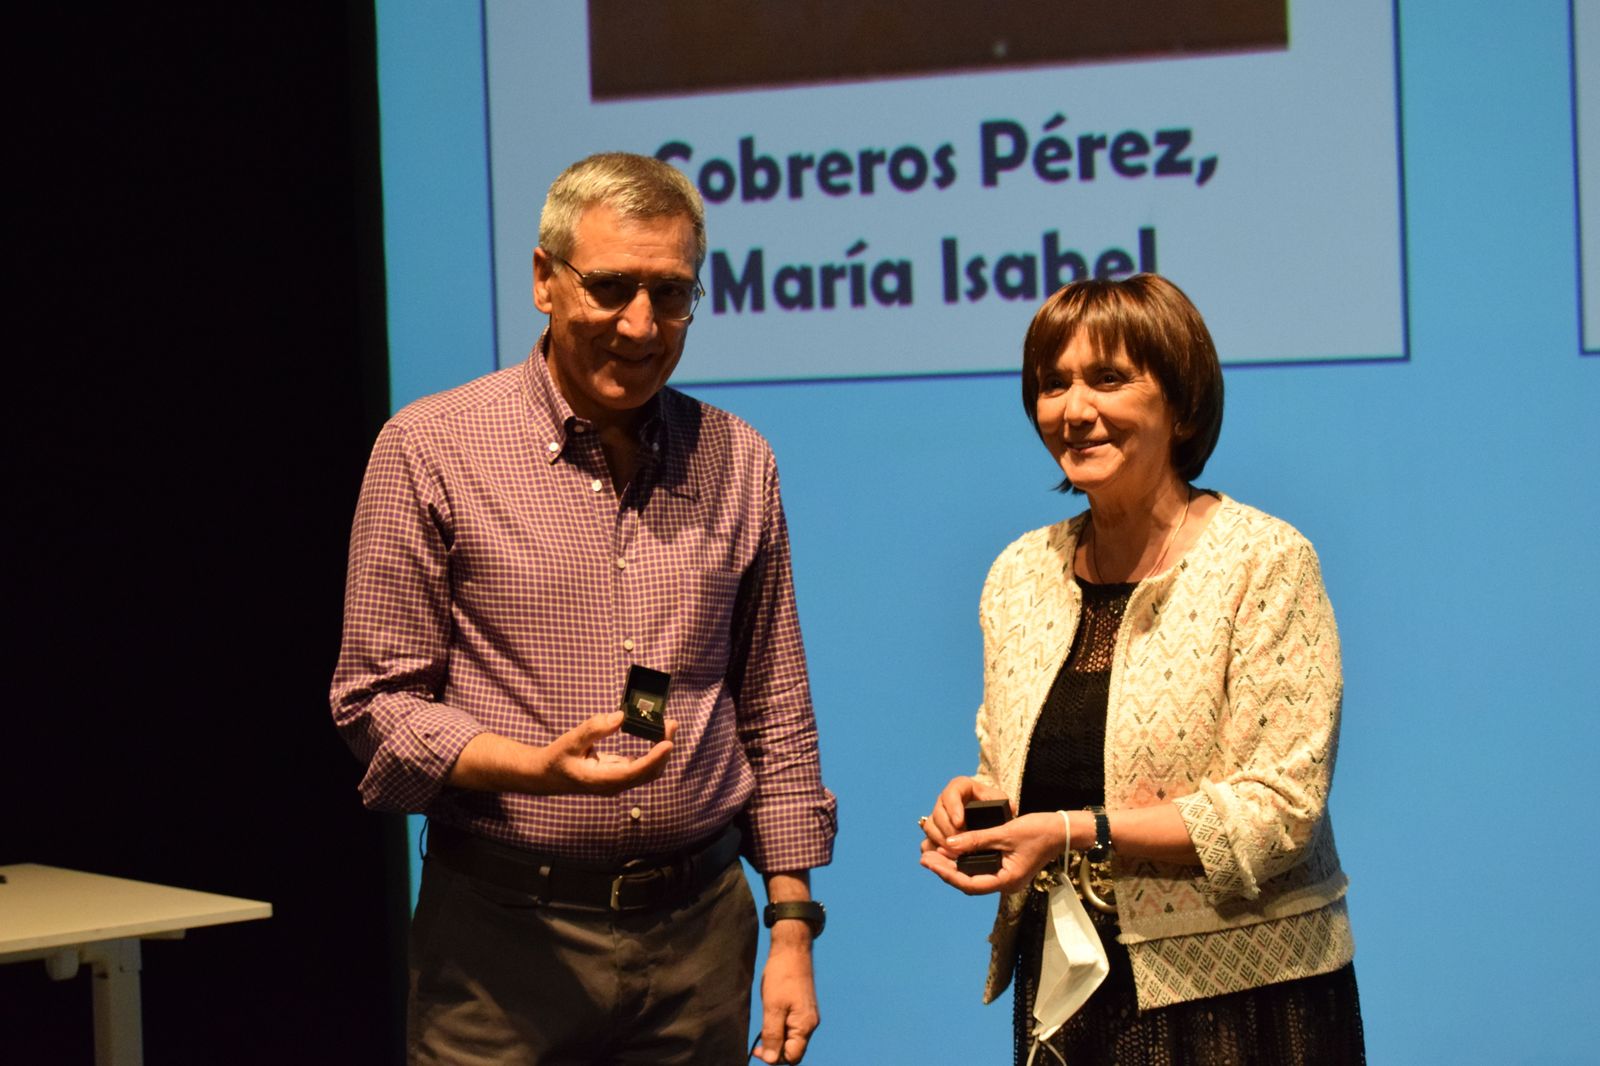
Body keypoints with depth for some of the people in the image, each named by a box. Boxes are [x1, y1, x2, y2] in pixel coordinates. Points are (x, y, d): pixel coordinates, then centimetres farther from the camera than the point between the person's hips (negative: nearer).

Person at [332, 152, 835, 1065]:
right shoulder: (429, 450, -4)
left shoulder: (739, 465, 7)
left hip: (698, 926, 3)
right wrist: (531, 767, -21)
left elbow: (776, 715, 11)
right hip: (504, 932, -3)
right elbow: (377, 701, -4)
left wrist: (792, 927, 7)